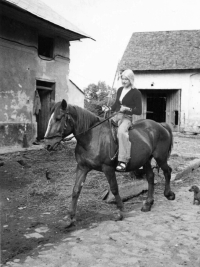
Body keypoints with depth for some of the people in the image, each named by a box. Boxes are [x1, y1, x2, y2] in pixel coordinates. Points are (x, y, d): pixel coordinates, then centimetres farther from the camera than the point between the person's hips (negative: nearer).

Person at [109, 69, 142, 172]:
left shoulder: (136, 93, -6)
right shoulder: (120, 90, 13)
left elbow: (139, 111, -8)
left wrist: (127, 109, -20)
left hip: (127, 118, -8)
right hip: (116, 116, 8)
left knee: (121, 131, -36)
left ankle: (123, 160, -37)